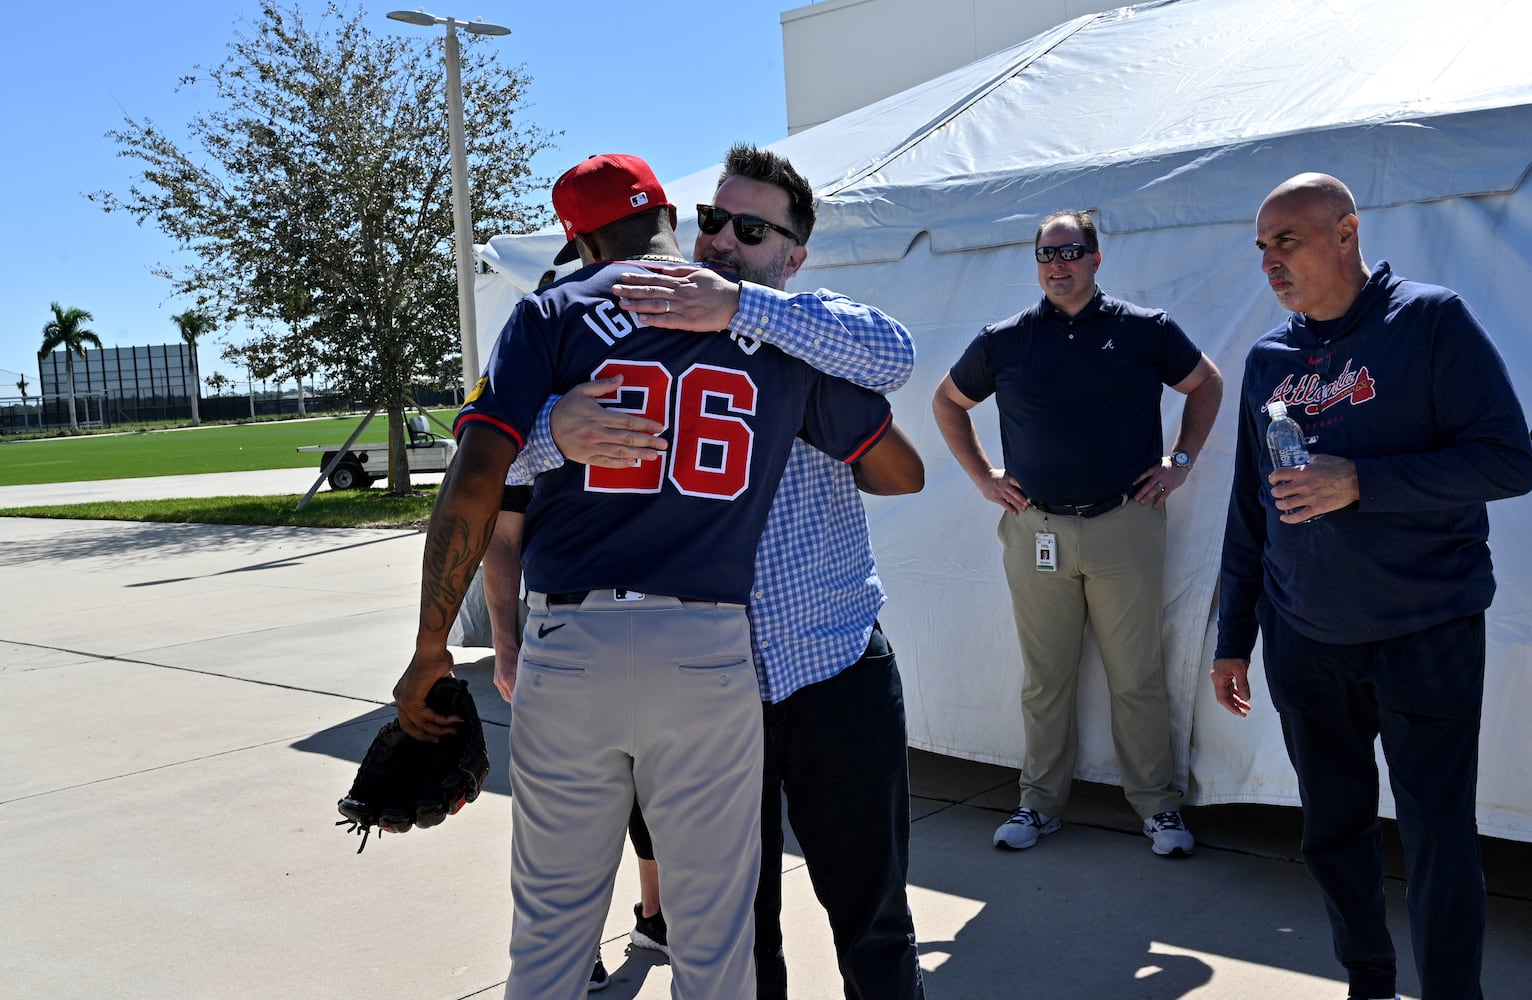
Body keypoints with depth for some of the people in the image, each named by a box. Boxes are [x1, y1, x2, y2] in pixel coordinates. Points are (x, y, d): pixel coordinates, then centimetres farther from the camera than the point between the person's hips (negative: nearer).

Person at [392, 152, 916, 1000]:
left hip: (569, 644, 0)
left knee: (551, 927, 15)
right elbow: (898, 465, 13)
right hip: (710, 652, 1)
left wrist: (430, 651, 0)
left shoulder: (553, 313, 2)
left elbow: (475, 485, -9)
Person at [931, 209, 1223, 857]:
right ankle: (1040, 802, 22)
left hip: (1126, 528, -1)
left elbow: (1206, 385, 16)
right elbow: (948, 402, 18)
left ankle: (1157, 803, 19)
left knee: (1138, 678, 5)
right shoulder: (1004, 340, 6)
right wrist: (982, 476, 10)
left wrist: (1181, 461, 7)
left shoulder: (1146, 330, 3)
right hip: (1035, 531, 1)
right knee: (1045, 680, 10)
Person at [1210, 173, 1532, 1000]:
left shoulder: (1430, 320, -6)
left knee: (1437, 838, 1)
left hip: (1425, 633, -4)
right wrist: (1233, 636, 13)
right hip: (1304, 640, 5)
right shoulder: (1268, 358, 8)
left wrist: (1359, 482, -21)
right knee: (1332, 829, 12)